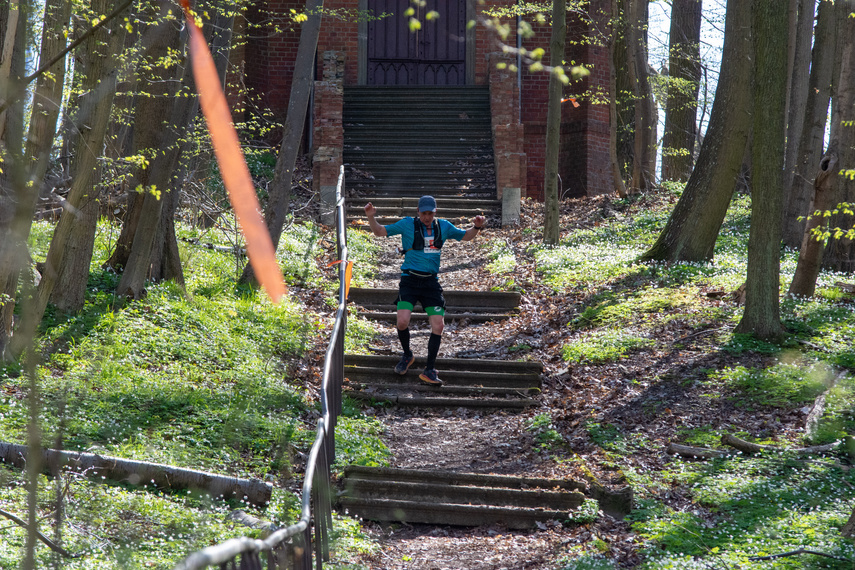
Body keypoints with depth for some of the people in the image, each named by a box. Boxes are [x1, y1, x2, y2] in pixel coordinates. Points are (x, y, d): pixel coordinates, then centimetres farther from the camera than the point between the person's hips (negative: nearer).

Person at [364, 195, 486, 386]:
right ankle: (407, 355, 14)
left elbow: (465, 236, 21)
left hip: (431, 282, 3)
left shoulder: (443, 227, 8)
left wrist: (476, 227, 1)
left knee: (438, 325, -7)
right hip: (410, 280, -2)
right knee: (402, 321, -18)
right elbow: (380, 232, 3)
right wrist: (371, 218, -14)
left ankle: (429, 370, 5)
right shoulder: (408, 224, -1)